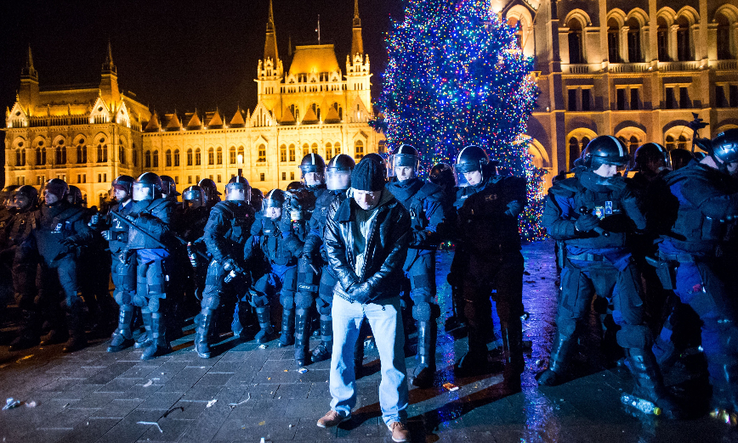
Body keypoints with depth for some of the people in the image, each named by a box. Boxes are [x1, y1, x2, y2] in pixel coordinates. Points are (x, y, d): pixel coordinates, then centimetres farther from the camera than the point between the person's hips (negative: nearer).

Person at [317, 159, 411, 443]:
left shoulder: (396, 214, -5)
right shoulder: (339, 213, 1)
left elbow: (395, 257, -9)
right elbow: (333, 251, -2)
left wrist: (367, 287, -16)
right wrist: (351, 283, -14)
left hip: (383, 299, -2)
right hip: (346, 296, 3)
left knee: (392, 359, 3)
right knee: (341, 354, 13)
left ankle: (394, 416, 25)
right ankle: (341, 407, 35)